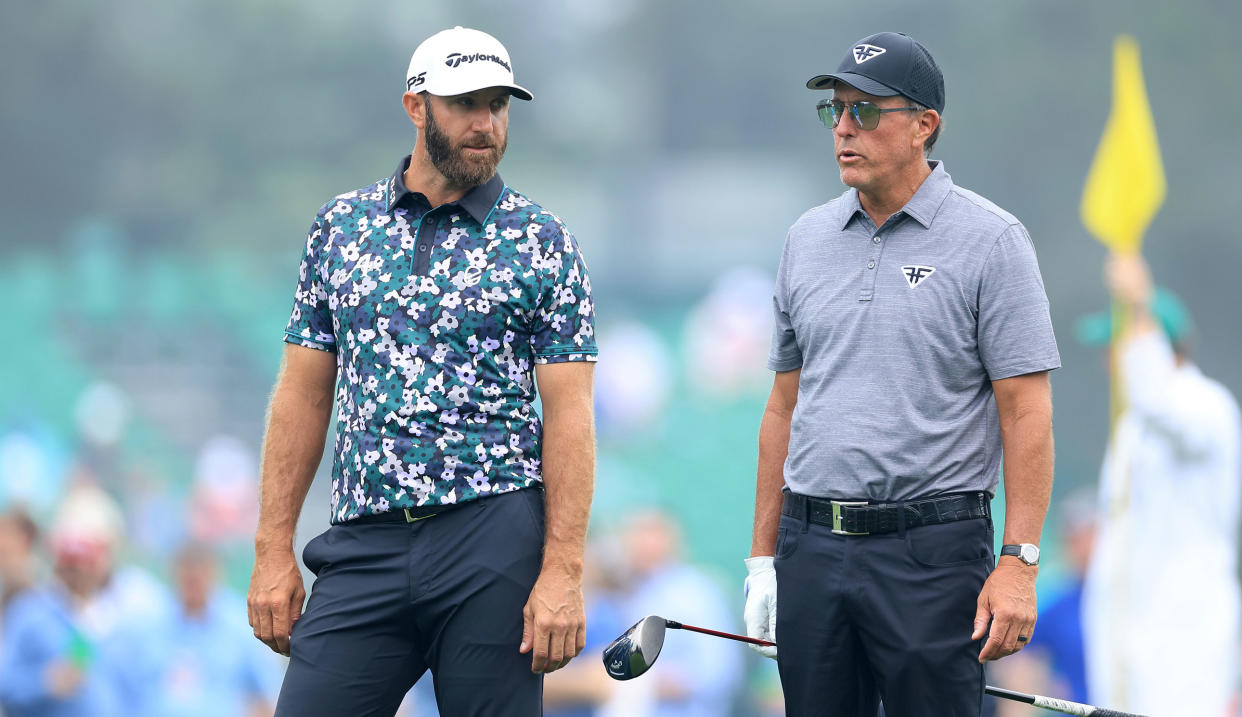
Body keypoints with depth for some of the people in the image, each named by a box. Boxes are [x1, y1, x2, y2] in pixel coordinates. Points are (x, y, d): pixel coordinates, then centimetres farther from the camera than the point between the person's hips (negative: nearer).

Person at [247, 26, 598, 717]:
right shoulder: (341, 226, 11)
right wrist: (274, 551, 5)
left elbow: (568, 414, -2)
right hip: (366, 543, 2)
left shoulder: (541, 240, 3)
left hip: (494, 536, -2)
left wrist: (564, 571, -11)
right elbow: (304, 395, 12)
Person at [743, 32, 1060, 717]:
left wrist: (1019, 564, -14)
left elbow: (1026, 410, -8)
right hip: (810, 550, 5)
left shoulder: (989, 241, -4)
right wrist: (763, 556, 13)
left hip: (931, 554, -5)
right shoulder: (807, 239, 12)